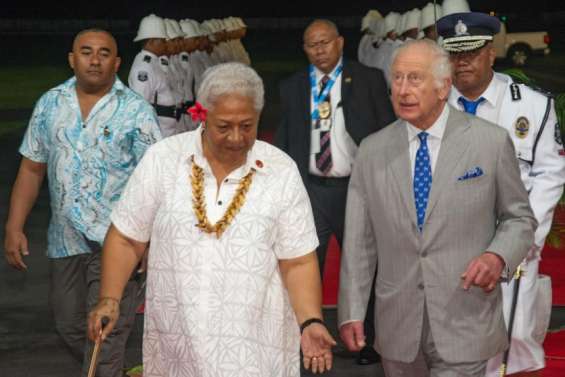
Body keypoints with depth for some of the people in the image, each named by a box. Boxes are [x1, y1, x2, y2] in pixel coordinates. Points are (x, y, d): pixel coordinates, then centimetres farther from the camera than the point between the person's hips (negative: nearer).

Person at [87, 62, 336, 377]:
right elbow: (127, 239, 4)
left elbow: (298, 262, -2)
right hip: (175, 339, 1)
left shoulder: (282, 172, -4)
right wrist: (110, 300, -5)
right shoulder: (162, 160, -4)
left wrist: (311, 322, -13)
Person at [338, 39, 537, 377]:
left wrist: (498, 256, -15)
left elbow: (519, 217, 5)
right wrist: (351, 312, 0)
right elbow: (359, 241, 4)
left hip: (464, 323, -2)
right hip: (398, 329, 3)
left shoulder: (492, 142, -4)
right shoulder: (372, 151, 3)